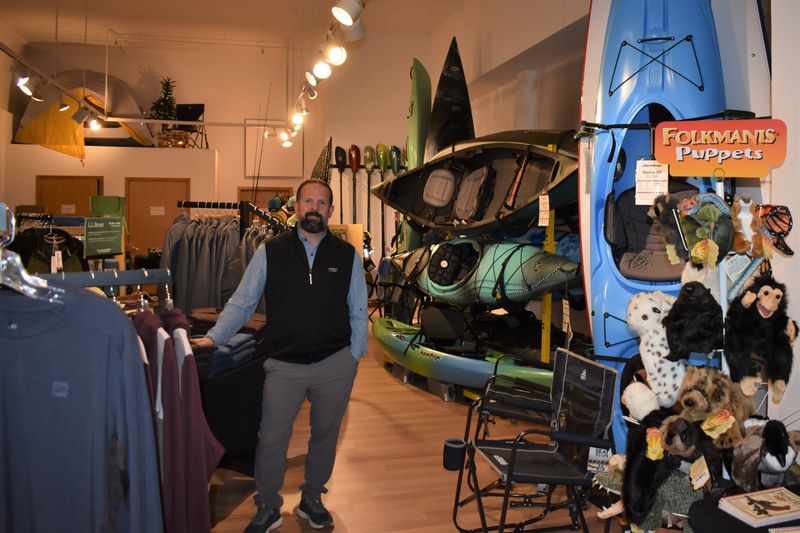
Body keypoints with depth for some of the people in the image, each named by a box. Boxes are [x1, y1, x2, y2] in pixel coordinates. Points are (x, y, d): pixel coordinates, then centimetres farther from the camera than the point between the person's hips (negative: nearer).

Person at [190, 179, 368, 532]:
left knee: (325, 436, 16)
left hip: (335, 365, 1)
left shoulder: (347, 255, 1)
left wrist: (354, 356, 0)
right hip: (284, 365, -1)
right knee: (271, 440, 4)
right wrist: (214, 337, -10)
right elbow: (242, 302, 0)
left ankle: (312, 500, 38)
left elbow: (358, 312, 5)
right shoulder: (271, 252, -2)